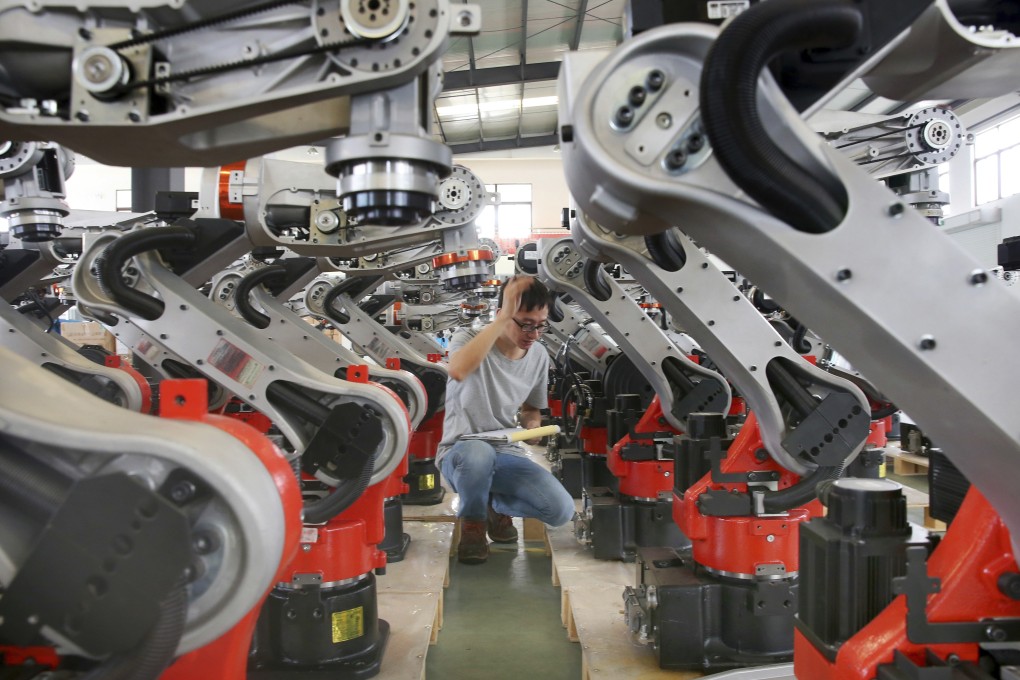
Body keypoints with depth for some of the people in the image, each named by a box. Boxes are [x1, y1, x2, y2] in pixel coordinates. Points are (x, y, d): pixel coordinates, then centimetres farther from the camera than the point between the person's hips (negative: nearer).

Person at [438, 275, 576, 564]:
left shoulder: (539, 356, 3)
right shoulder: (467, 338, -13)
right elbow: (458, 371, -39)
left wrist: (531, 426, -6)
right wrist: (504, 318, -35)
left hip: (507, 456, 5)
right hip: (460, 453, -4)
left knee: (561, 510, -18)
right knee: (478, 452, -42)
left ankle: (495, 504, 13)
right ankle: (472, 522, -8)